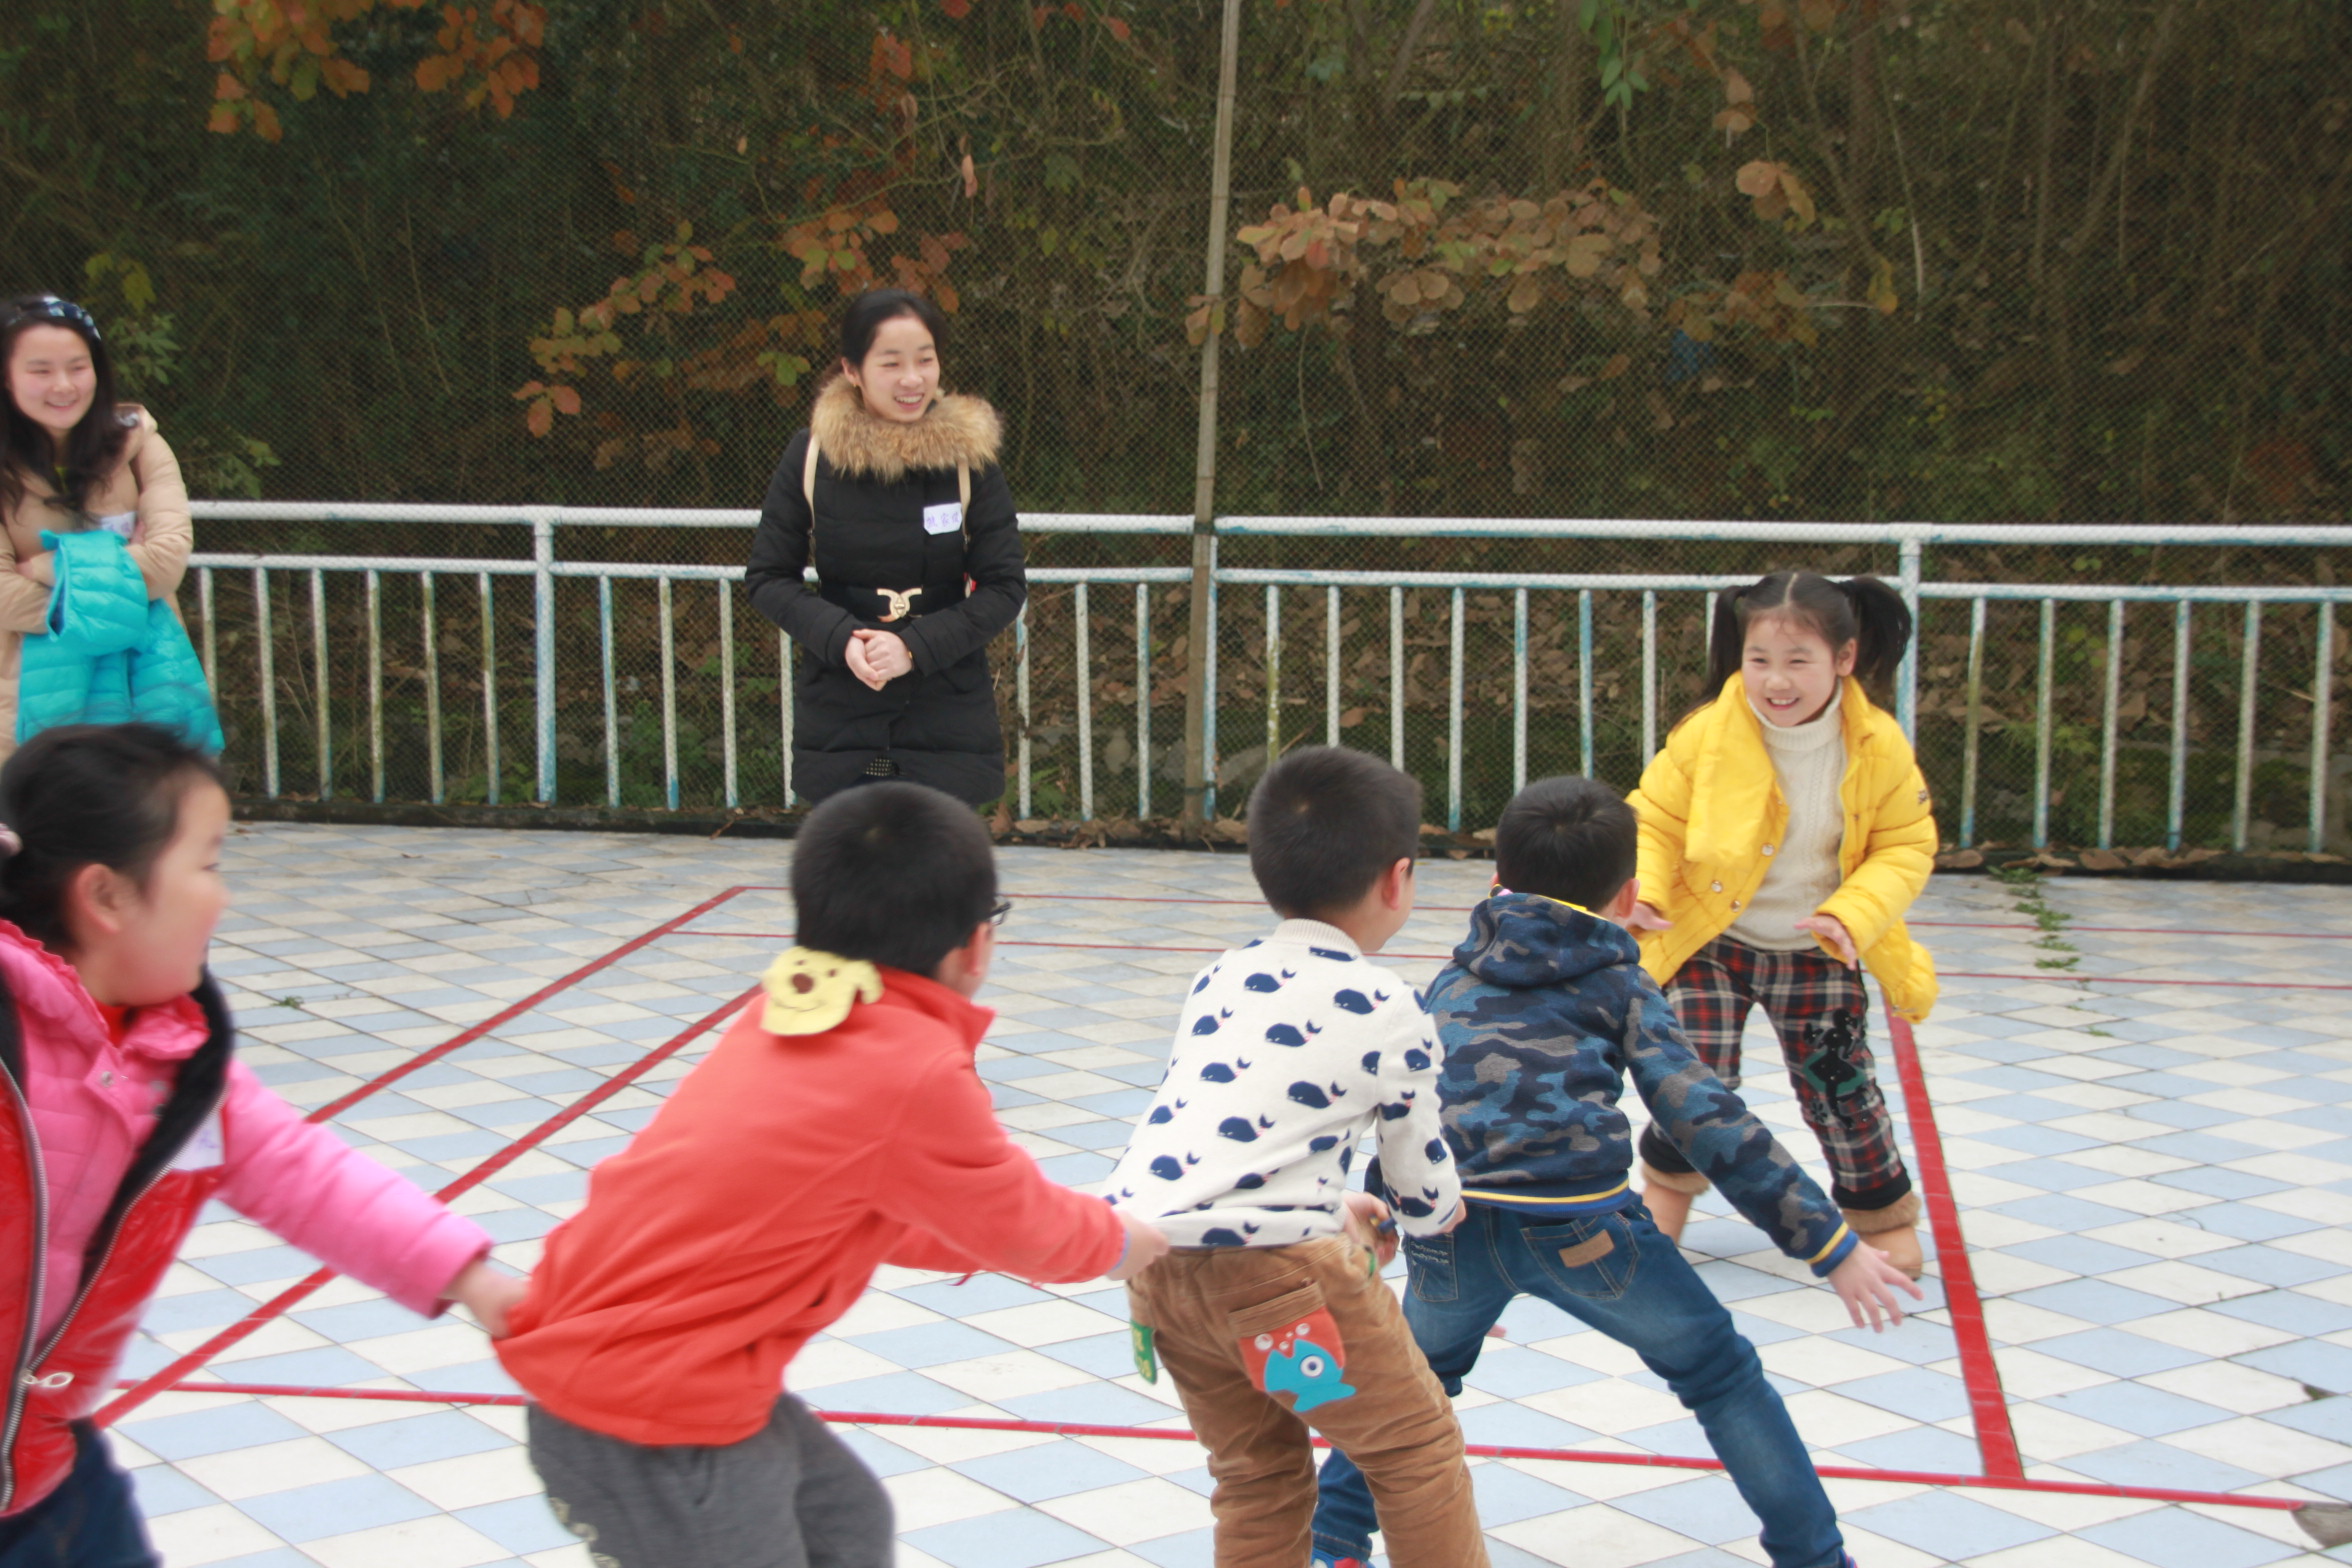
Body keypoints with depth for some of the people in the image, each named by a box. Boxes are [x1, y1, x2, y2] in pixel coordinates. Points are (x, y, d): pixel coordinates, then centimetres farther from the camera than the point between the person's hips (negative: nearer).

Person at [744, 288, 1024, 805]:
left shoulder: (969, 456, -4)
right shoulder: (811, 456, -3)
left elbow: (1005, 587, -2)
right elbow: (767, 576, 3)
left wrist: (917, 646, -15)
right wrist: (839, 637, -14)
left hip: (948, 714, -1)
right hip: (838, 711, 1)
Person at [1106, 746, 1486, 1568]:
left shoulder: (1219, 978, 18)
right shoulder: (1387, 1010, 2)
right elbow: (1421, 1180, 14)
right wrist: (1443, 1211, 38)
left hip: (1148, 1248, 7)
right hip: (1270, 1262, -6)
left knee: (1257, 1472, 22)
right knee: (1419, 1450, 10)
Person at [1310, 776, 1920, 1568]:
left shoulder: (1452, 982, 26)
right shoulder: (1621, 986, 16)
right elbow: (1706, 1120, 6)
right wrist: (1831, 1244, 7)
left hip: (1452, 1225, 3)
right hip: (1577, 1225, -3)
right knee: (1720, 1375, 17)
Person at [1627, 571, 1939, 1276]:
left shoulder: (1879, 747, -14)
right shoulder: (1707, 734, -17)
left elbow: (1907, 847, -5)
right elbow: (1653, 820, -6)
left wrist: (1853, 914, -20)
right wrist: (1643, 893, -23)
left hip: (1818, 954, 1)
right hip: (1712, 944, 0)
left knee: (1840, 1088, 5)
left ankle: (1883, 1212, 29)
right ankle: (1668, 1181, 25)